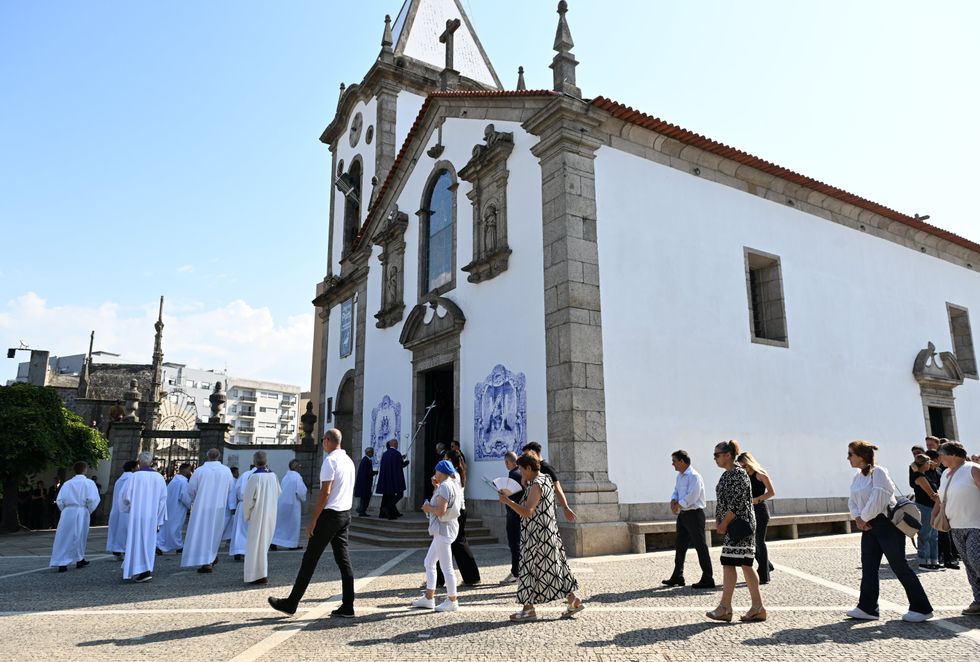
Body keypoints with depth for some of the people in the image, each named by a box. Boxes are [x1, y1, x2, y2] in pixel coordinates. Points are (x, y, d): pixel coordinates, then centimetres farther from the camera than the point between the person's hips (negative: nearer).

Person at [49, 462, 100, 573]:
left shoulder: (67, 483, 6)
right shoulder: (88, 483, -3)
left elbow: (60, 500, 3)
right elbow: (92, 500, -11)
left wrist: (65, 510, 16)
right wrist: (89, 511, 5)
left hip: (67, 512, 2)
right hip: (81, 512, -2)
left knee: (64, 537, 6)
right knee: (79, 537, 11)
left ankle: (62, 563, 0)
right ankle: (79, 560, 24)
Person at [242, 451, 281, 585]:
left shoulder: (255, 476, -15)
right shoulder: (273, 475, 1)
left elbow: (248, 498, -13)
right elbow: (279, 493, 13)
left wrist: (246, 514, 1)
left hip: (258, 514, -6)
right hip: (271, 514, 6)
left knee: (256, 542, 1)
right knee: (265, 541, 18)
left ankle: (260, 575, -1)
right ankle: (262, 572, 27)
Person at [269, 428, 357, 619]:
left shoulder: (330, 461, -13)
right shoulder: (349, 461, 13)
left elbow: (325, 492, -18)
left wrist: (313, 521, -15)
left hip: (330, 514, -8)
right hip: (346, 513, 8)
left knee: (310, 558, 2)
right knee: (343, 559, 8)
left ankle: (291, 603, 11)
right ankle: (347, 606, 8)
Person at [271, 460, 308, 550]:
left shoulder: (286, 476, 6)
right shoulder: (297, 477, -14)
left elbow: (283, 490, 13)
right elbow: (300, 491, -15)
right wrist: (303, 499, 5)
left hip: (283, 503, 6)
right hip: (293, 504, -6)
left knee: (281, 523, 11)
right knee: (293, 524, 6)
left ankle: (274, 542, 4)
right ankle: (292, 544, 12)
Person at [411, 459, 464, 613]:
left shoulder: (445, 486, -18)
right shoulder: (453, 485, 12)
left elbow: (441, 510, -26)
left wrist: (428, 507, -9)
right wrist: (436, 487, 13)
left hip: (444, 529, -11)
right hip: (443, 529, 11)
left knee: (447, 567, -2)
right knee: (429, 562, 16)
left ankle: (452, 601, 7)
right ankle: (428, 598, 23)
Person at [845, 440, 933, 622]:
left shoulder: (878, 472, -15)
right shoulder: (857, 477, 11)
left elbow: (878, 499, -22)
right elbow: (852, 500, 13)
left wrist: (864, 518, -14)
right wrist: (857, 517, -4)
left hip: (887, 523, -8)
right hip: (869, 525, 8)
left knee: (899, 565, -2)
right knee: (868, 566, 8)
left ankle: (921, 608, 11)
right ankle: (867, 608, 13)